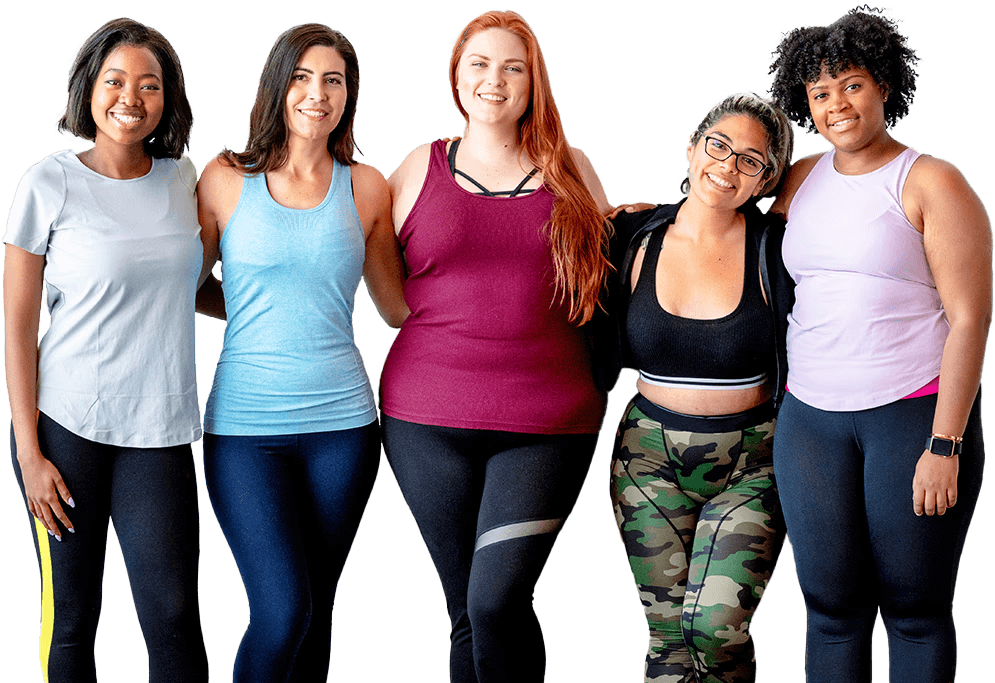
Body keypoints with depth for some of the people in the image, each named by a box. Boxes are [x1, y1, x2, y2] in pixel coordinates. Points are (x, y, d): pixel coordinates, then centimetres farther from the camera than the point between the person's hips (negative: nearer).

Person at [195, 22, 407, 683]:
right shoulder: (226, 179, 2)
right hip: (245, 424, -2)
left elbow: (400, 306, 13)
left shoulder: (366, 187, 8)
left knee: (316, 607, 8)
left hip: (341, 422, 2)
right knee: (283, 610, -11)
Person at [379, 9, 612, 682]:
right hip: (430, 422, 1)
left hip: (546, 423, -1)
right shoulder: (420, 169, 9)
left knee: (498, 600, -14)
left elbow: (606, 270, 23)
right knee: (467, 611, 6)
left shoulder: (571, 171, 10)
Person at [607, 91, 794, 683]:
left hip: (750, 462, -2)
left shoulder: (775, 247, -7)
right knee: (669, 634, -2)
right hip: (652, 454, 2)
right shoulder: (634, 236, 0)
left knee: (717, 626, -13)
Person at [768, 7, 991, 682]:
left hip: (917, 414, -4)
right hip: (811, 419, 5)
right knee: (832, 606, 4)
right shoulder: (799, 181, 12)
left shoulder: (932, 183, -4)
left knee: (916, 610, 2)